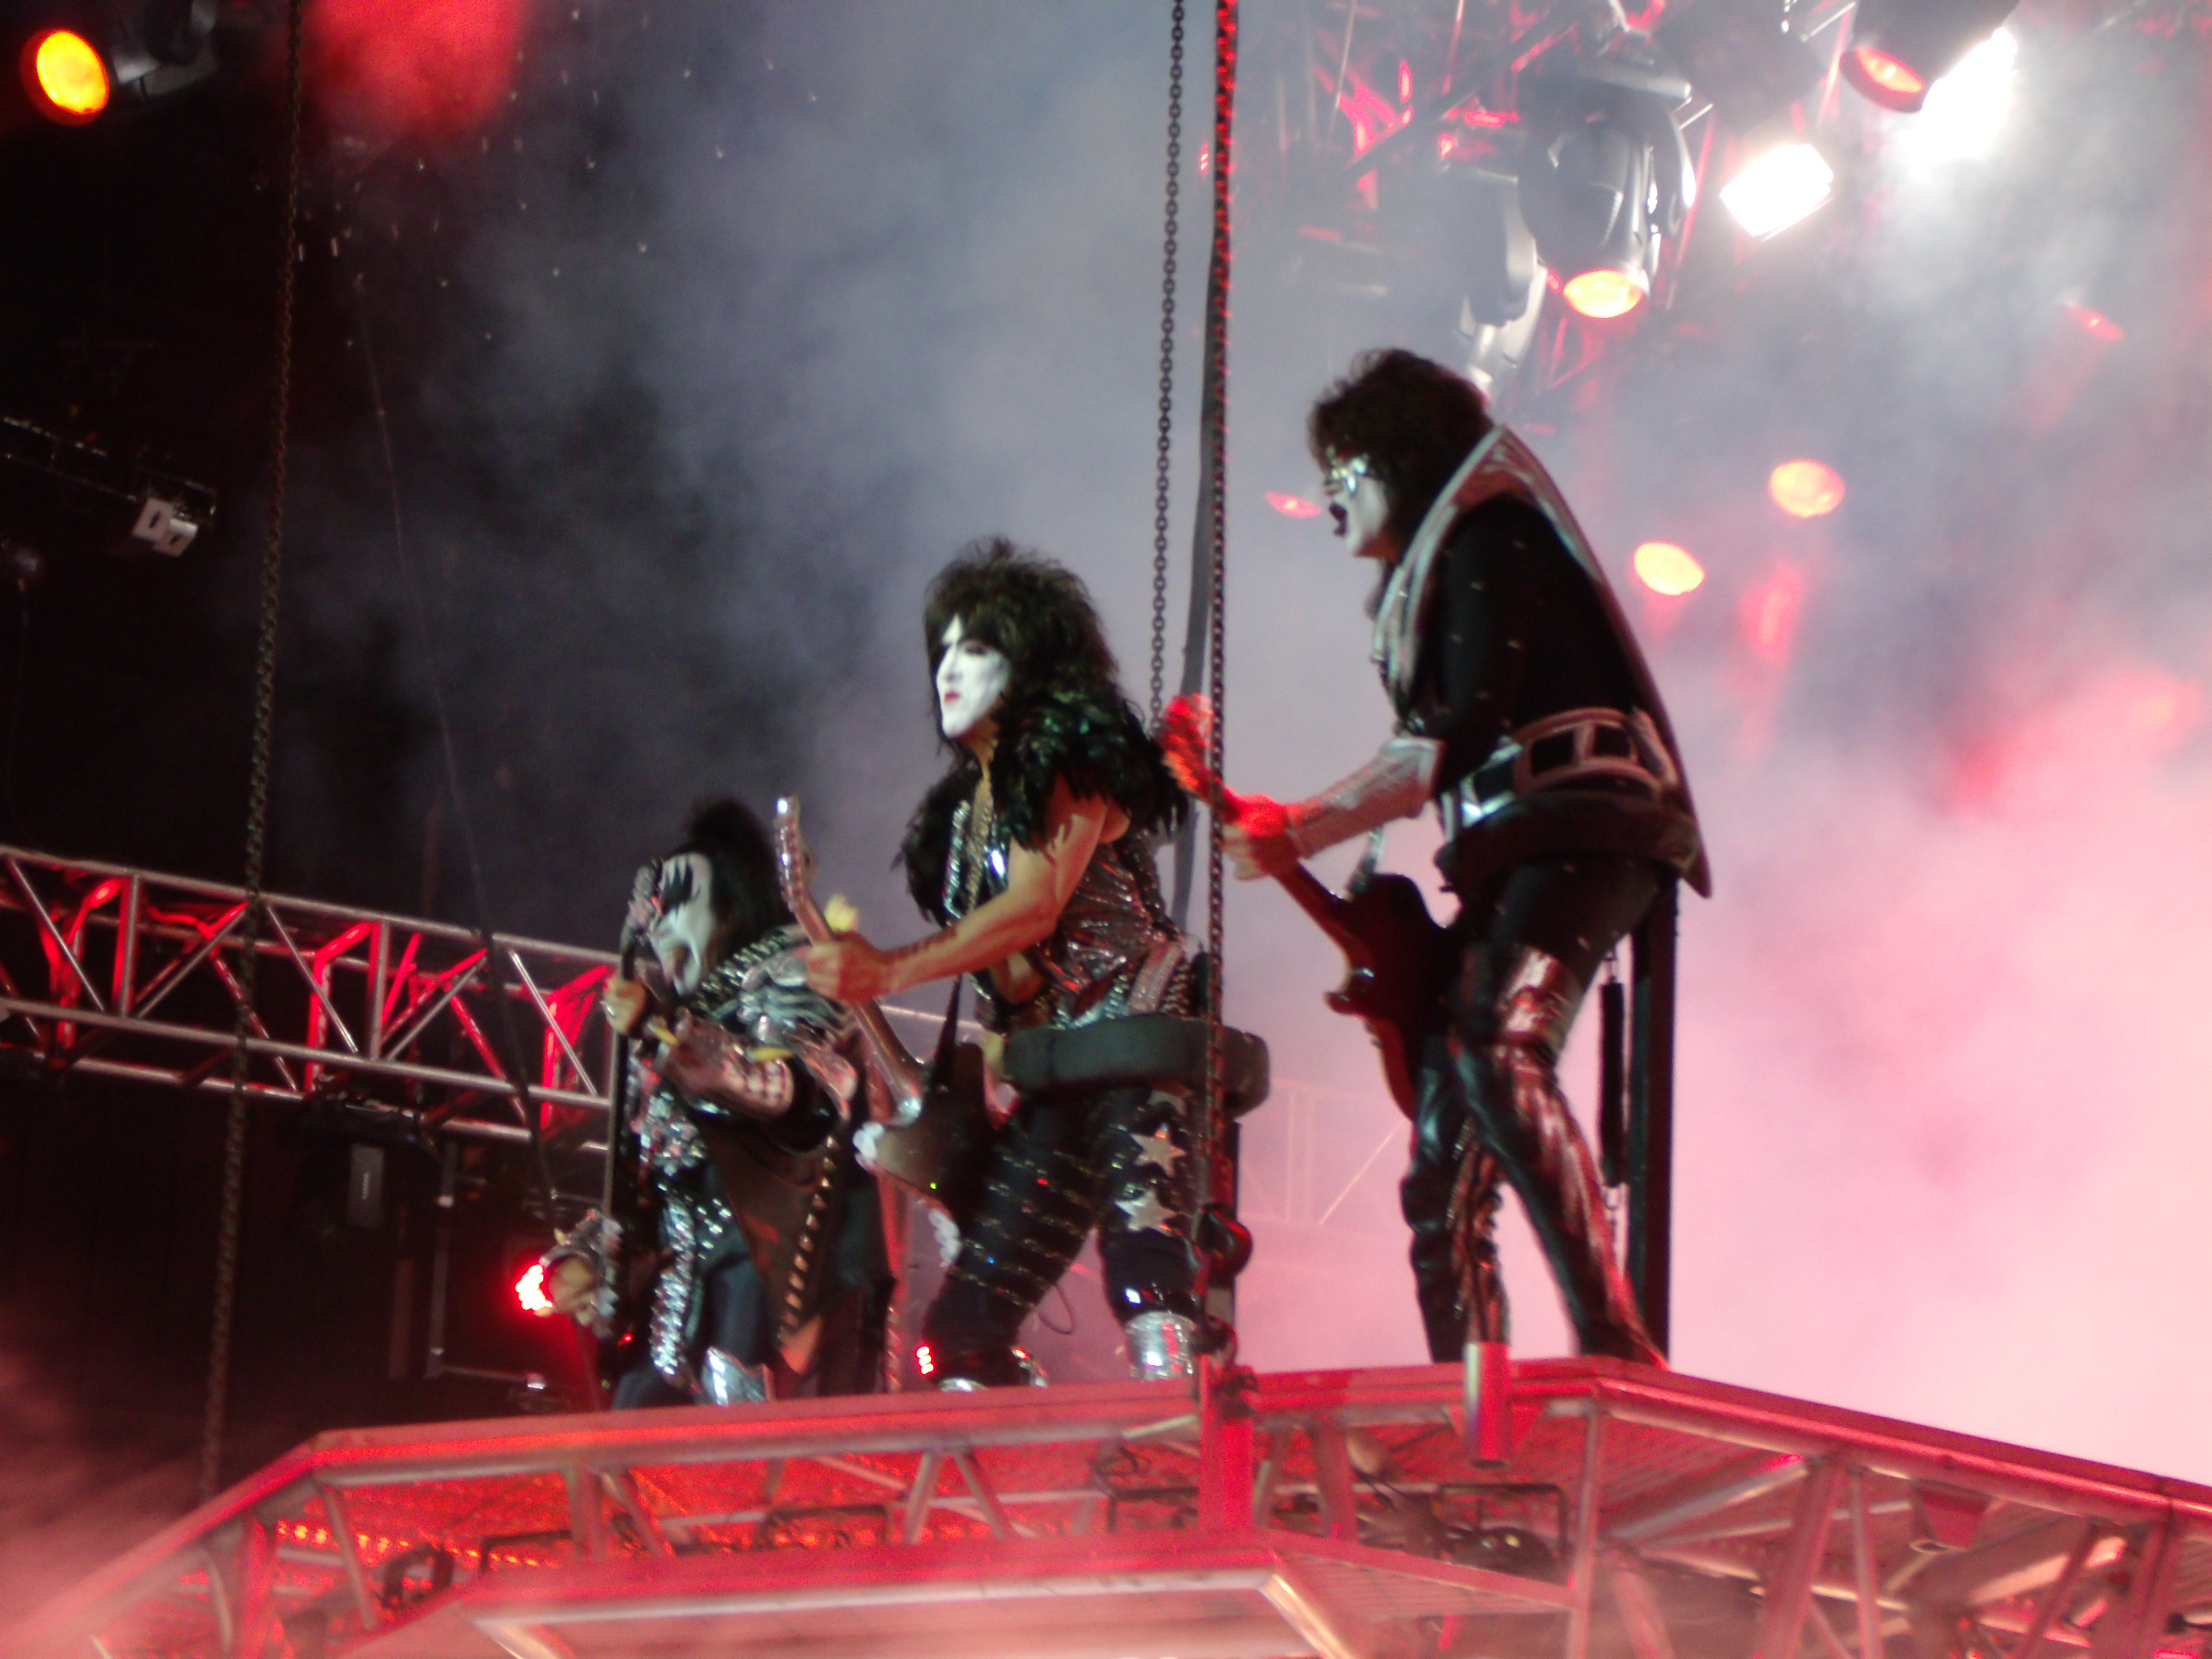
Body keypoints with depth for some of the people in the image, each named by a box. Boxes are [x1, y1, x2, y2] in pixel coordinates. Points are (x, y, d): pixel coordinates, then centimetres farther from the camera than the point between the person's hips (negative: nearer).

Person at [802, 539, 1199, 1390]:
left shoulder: (1069, 759, -3)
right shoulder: (968, 800, 20)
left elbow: (1036, 906, -17)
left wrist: (889, 971, -26)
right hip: (1045, 1078, 8)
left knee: (1144, 1276, -27)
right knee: (961, 1334, -1)